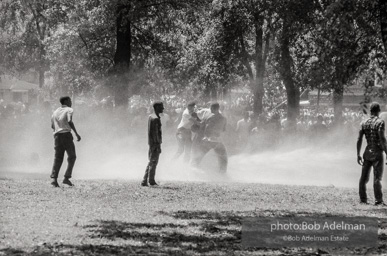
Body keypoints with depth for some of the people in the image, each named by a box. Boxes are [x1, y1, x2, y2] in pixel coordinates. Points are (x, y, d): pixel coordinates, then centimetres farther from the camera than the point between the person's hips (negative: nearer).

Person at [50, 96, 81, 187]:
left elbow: (52, 126, 17)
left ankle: (54, 179, -10)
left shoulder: (55, 112, 18)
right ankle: (67, 178, -7)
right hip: (66, 134, -6)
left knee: (58, 158, 5)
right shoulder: (69, 110, -2)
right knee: (72, 157, 4)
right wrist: (76, 133, -15)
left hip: (57, 135, 6)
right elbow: (69, 121, -17)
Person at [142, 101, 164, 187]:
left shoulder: (150, 117, 13)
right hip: (155, 143, -10)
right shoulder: (155, 119, -17)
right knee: (153, 162, -3)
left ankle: (144, 181, 13)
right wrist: (158, 145, -21)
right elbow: (155, 133, -21)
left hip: (151, 143, 10)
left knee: (151, 162, 13)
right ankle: (151, 181, 2)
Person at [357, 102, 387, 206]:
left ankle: (363, 199, 14)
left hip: (367, 153, 6)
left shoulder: (364, 123, 7)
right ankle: (378, 200, -11)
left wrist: (358, 155, 14)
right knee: (377, 178, -7)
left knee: (364, 177, 11)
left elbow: (359, 140, 7)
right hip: (377, 153, -6)